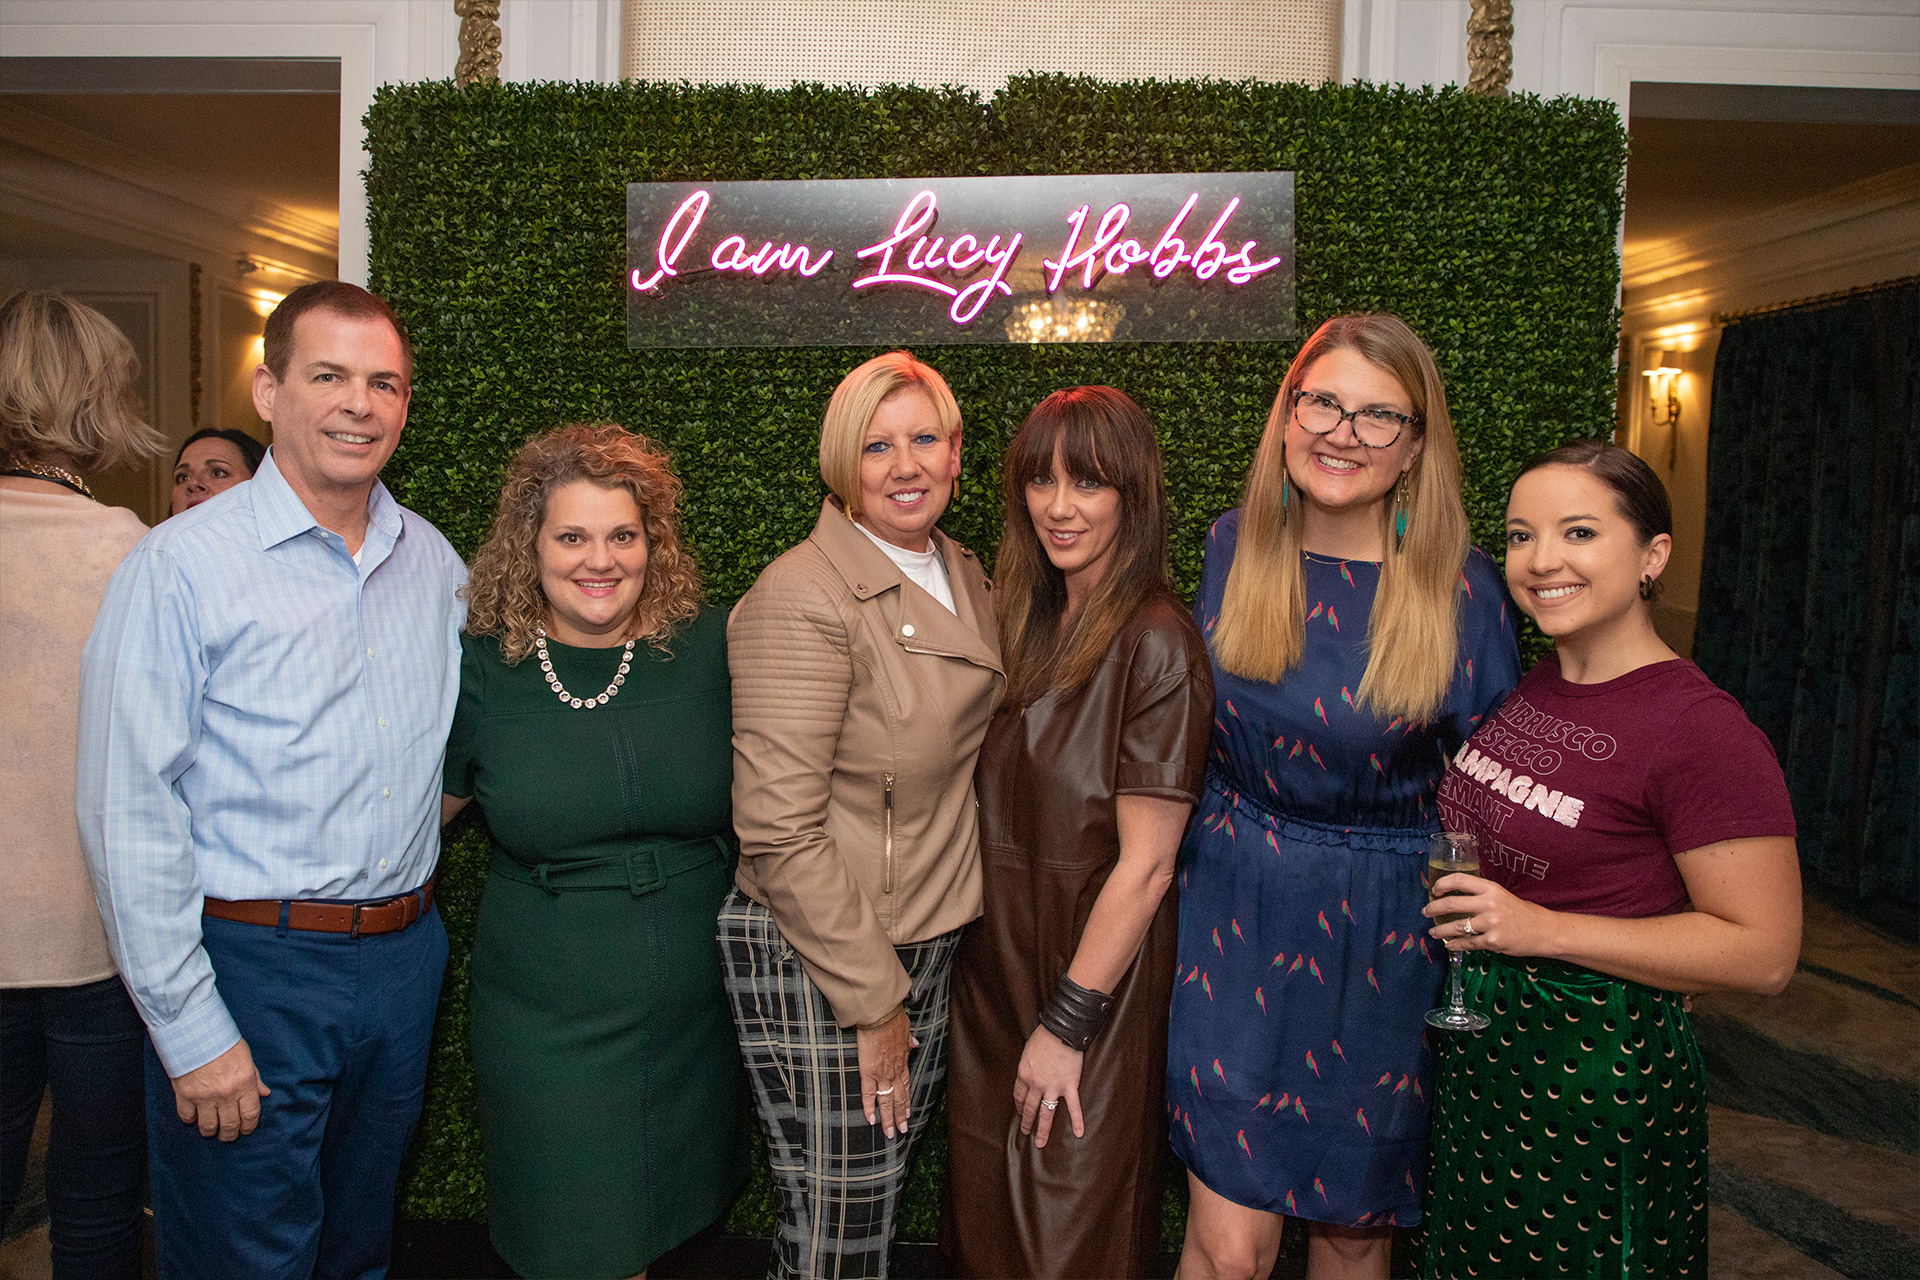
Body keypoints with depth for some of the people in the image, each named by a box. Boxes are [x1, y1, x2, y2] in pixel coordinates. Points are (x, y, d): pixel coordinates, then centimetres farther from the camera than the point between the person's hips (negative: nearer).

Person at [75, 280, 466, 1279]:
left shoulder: (434, 560, 5)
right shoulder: (184, 565, -12)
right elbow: (128, 814, -13)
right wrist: (191, 1031, -14)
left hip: (404, 961, 5)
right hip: (249, 968, -5)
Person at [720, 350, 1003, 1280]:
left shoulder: (964, 577, 8)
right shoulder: (803, 598, -18)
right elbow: (779, 828, -21)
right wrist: (872, 1001, -15)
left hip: (929, 943, 7)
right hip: (814, 960, -7)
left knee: (883, 1198, 20)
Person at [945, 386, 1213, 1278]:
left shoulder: (1156, 645, -18)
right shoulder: (1033, 623, 4)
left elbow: (1144, 864, -18)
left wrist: (1066, 1023, -15)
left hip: (1095, 973, -6)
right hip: (997, 963, 7)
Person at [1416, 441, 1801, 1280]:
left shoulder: (1702, 729, -20)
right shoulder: (1535, 683, 3)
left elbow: (1764, 953, -20)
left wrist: (1543, 929, -24)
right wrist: (1463, 902, 4)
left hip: (1599, 1069, -7)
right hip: (1481, 1045, 7)